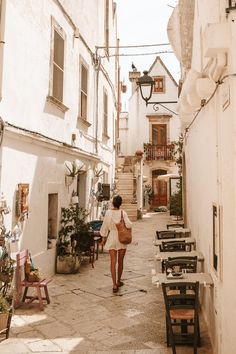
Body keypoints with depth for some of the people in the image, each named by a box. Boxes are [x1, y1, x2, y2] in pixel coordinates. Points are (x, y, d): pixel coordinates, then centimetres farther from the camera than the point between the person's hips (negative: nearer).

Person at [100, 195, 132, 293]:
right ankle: (118, 281, 29)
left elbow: (104, 226, 3)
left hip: (111, 238, 0)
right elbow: (129, 225, -20)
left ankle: (114, 284, -8)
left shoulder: (108, 213, -4)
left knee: (113, 262, 0)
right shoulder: (123, 213, -10)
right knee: (120, 261, 15)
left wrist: (104, 236, 16)